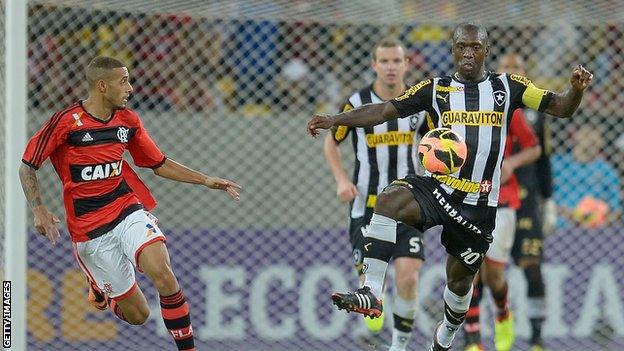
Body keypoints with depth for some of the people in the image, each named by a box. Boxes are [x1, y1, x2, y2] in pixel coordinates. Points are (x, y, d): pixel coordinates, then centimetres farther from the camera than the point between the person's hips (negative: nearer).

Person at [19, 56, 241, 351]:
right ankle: (99, 288, 36)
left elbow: (160, 165, 17)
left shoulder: (128, 121, 5)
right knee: (137, 314, 1)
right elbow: (27, 167, -3)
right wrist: (38, 210, -17)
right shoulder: (65, 122, -11)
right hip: (89, 229, -3)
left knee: (163, 274, -29)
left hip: (129, 211, 3)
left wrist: (206, 180, 11)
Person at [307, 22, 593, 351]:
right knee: (390, 198, -32)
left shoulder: (508, 87, 5)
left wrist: (576, 89, -20)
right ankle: (370, 292, -36)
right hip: (437, 187, 0)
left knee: (460, 278, 12)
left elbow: (560, 108, 2)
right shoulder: (435, 89, 6)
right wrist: (334, 119, -11)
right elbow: (385, 110, 0)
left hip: (479, 204, 1)